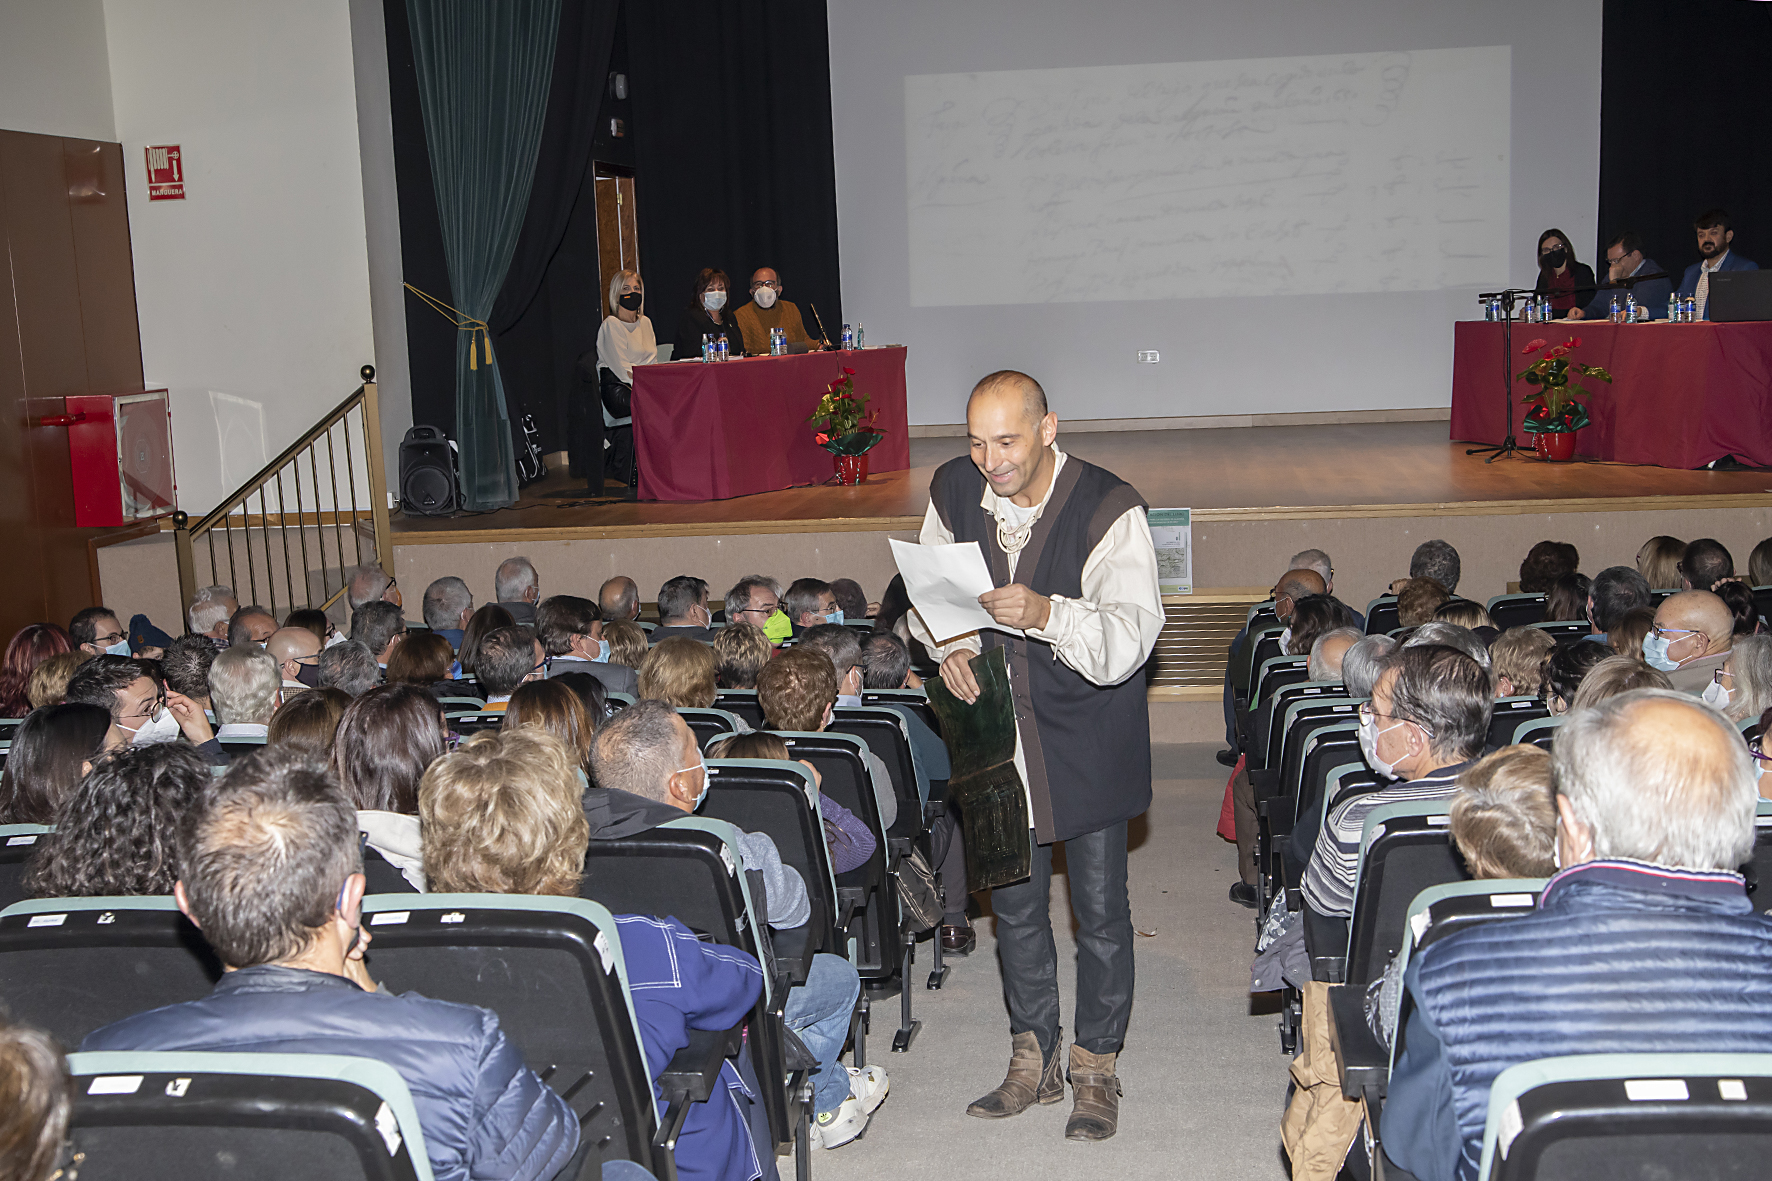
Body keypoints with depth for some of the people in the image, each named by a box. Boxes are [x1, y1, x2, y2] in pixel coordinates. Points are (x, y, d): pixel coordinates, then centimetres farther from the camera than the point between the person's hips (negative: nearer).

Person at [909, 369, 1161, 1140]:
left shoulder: (1109, 508, -20)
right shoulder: (953, 490, -6)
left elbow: (1130, 638, -28)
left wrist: (1045, 612, -44)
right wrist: (948, 646, -10)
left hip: (1088, 737, -4)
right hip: (998, 727, 4)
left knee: (1099, 908, 6)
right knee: (1015, 903, 15)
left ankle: (1096, 1069, 25)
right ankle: (1033, 1061, 32)